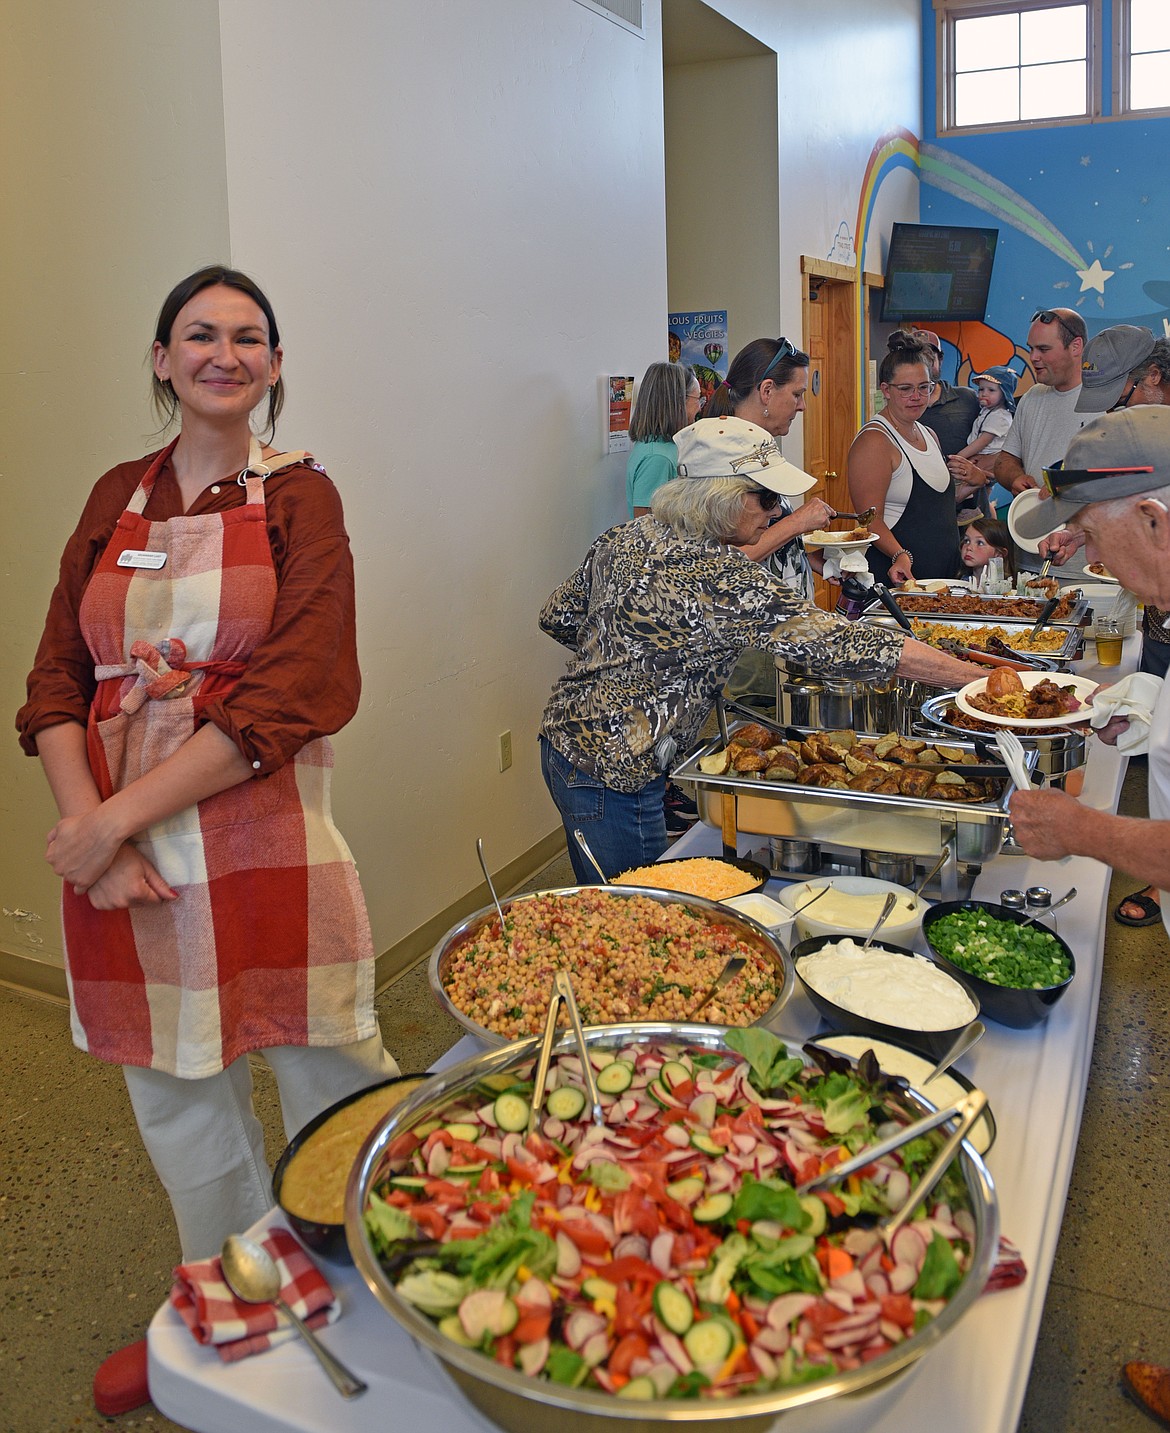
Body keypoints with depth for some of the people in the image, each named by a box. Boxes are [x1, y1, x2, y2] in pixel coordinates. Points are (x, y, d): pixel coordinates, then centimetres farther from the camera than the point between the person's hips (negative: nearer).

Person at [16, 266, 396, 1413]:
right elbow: (57, 677, 6)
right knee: (175, 1095, 17)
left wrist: (120, 815, -16)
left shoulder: (297, 496, -2)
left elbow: (296, 694, -14)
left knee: (329, 1083, 6)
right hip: (117, 847, 4)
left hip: (264, 835, -4)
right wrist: (88, 822, -11)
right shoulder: (118, 498, 10)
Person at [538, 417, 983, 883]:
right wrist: (974, 675, -20)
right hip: (615, 774, -9)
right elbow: (839, 643, -24)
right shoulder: (721, 576, -23)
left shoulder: (621, 539, 3)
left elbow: (559, 619, 15)